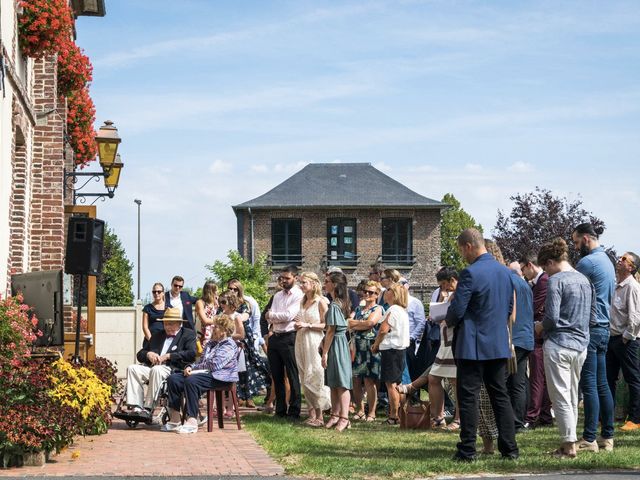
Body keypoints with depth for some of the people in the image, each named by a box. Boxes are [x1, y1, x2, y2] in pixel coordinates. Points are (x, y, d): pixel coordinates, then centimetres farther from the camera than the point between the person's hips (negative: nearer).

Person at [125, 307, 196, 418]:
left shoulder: (188, 334, 11)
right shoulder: (157, 336, 28)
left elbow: (191, 354, -7)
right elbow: (140, 355, 26)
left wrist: (168, 356, -11)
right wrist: (148, 354, 1)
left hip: (174, 369, -6)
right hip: (152, 367, 6)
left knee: (156, 370, -37)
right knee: (132, 368, -20)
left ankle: (148, 409, -35)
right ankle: (136, 408, -29)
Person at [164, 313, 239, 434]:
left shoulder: (229, 345, -5)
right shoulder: (211, 344, 25)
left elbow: (215, 365, -16)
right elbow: (201, 362, 23)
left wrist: (194, 369, -9)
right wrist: (190, 367, 0)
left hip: (219, 378, -9)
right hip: (205, 374, 9)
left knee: (191, 381, -35)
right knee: (173, 379, -9)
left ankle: (192, 421, -36)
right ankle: (174, 418, -15)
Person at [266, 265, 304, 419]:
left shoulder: (299, 295, -5)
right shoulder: (277, 296, 16)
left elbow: (289, 315, -16)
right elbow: (269, 319, 8)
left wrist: (271, 315, -2)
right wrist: (281, 319, -11)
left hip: (289, 338, -7)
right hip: (274, 337, 7)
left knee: (293, 376, -2)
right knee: (277, 376, 11)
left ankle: (294, 411, 3)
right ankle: (280, 410, 18)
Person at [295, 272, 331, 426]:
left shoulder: (321, 301, -7)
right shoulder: (303, 302, 15)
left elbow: (326, 325, -13)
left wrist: (308, 325, -16)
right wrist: (298, 325, 5)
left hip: (314, 343, -7)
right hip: (301, 342, 7)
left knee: (315, 378, -8)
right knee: (305, 379, 5)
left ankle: (319, 416, -2)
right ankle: (311, 413, 9)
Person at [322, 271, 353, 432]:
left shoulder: (334, 305, -17)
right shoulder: (341, 303, 11)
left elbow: (331, 330, -17)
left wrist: (325, 352, -14)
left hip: (336, 344, -10)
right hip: (341, 342, 10)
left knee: (341, 383, -8)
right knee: (334, 383, 14)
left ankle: (344, 418, -7)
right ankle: (335, 415, 19)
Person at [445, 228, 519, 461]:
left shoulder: (470, 273, -17)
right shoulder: (505, 272, 7)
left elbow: (457, 310, -16)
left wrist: (449, 321, 4)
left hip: (472, 345, -7)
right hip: (499, 344, 7)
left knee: (468, 398, -1)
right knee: (500, 396, 11)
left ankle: (467, 450, 1)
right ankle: (509, 448, 11)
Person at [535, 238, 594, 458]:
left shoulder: (556, 281, -11)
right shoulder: (584, 280, 11)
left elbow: (552, 317, -17)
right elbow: (592, 316, 14)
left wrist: (540, 327, 2)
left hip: (559, 345, -7)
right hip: (580, 345, 7)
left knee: (561, 396, -2)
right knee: (572, 397, 13)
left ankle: (569, 444, -3)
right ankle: (570, 441, 17)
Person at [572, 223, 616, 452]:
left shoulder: (587, 262, -13)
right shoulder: (607, 261, 17)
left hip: (589, 328, -9)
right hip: (604, 328, 9)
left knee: (589, 385, -8)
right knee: (602, 384, 11)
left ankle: (589, 439, -8)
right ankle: (607, 436, 14)